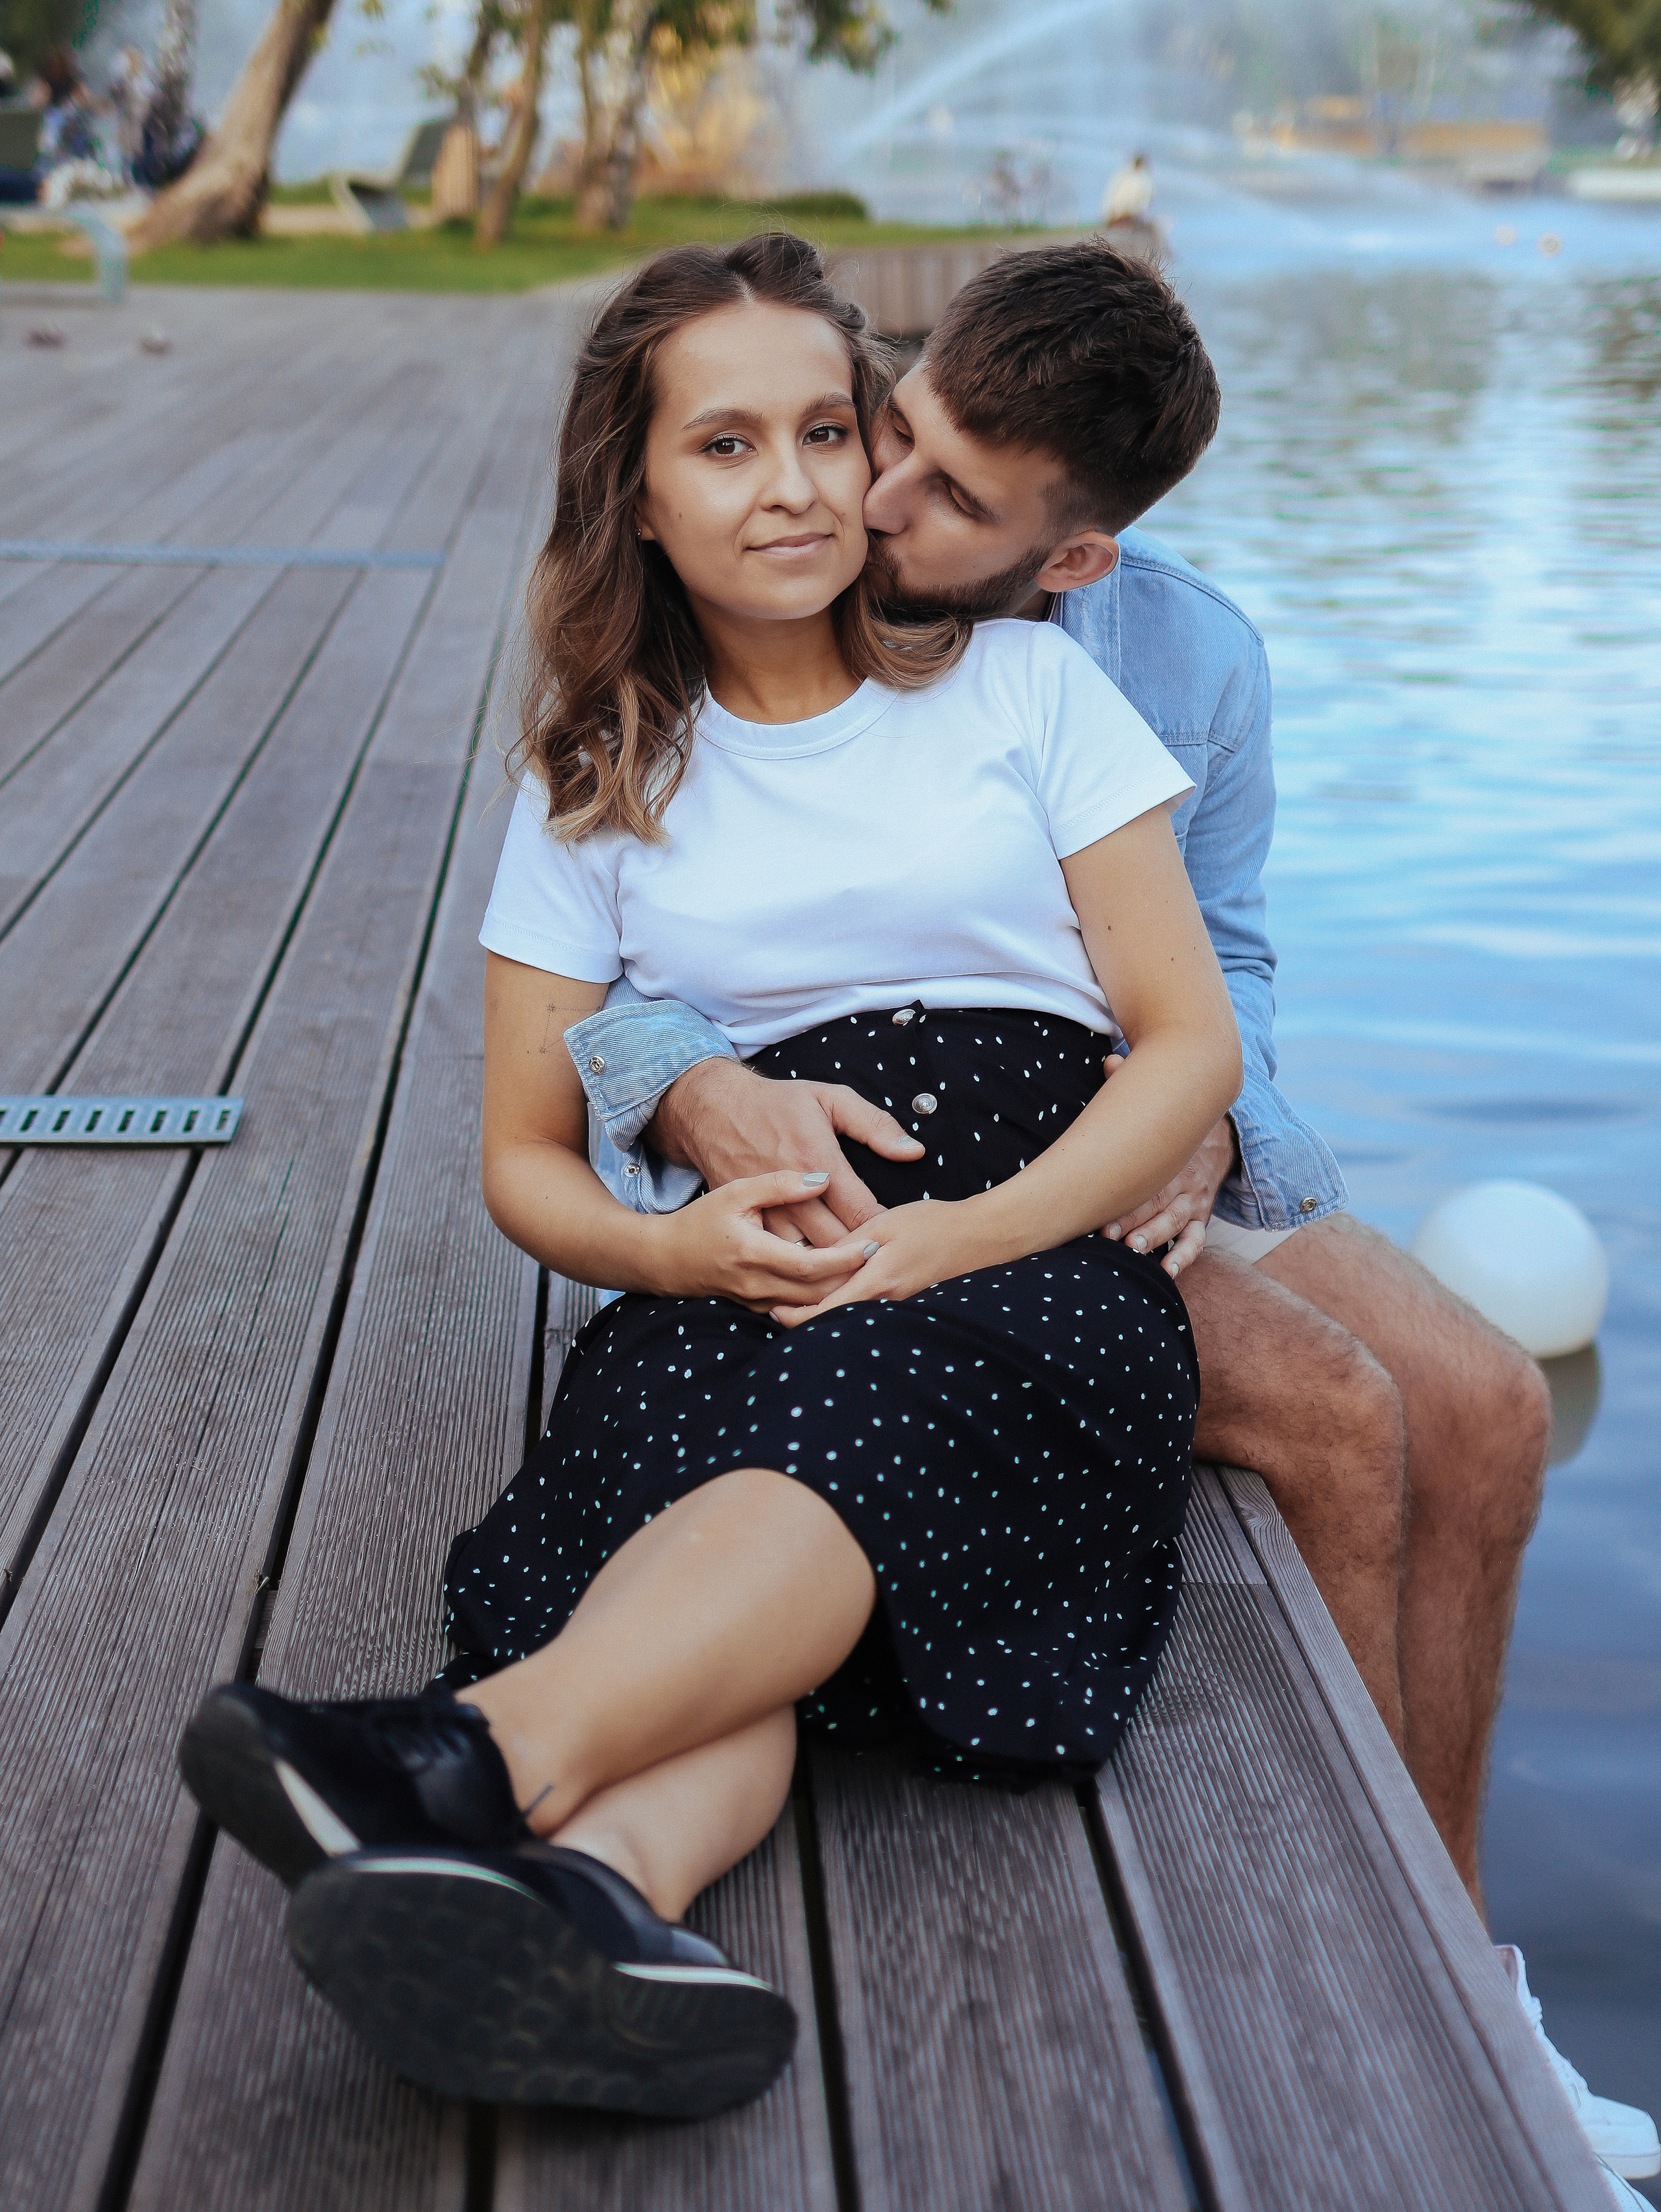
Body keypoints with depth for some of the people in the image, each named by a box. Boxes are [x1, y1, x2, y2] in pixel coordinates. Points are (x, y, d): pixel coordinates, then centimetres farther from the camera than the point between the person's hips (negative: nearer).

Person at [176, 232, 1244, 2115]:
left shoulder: (1021, 684, 12)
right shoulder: (602, 779, 16)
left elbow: (1193, 1044, 5)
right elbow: (525, 1160, 13)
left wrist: (964, 1236, -13)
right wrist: (678, 1250, -12)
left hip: (1042, 1254, -1)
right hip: (752, 1279, 2)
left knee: (862, 1409, -37)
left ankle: (489, 1752, -59)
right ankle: (596, 1885, -62)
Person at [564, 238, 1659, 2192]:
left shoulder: (1194, 656, -3)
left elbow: (1221, 947, 9)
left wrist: (1200, 1103, -15)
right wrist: (705, 1093, -36)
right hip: (876, 1182, -5)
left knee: (1485, 1403, -14)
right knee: (1333, 1415, -23)